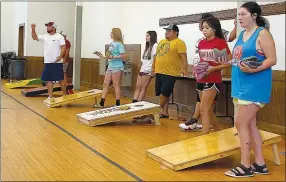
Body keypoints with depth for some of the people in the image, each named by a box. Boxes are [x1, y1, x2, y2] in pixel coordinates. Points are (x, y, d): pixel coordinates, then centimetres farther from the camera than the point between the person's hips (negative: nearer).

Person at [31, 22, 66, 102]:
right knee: (49, 80, 6)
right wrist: (33, 29, 0)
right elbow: (35, 37, 14)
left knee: (61, 79, 1)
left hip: (57, 62, -6)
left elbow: (63, 47, -11)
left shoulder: (59, 36, -5)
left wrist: (60, 56, -24)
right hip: (47, 62, 6)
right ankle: (51, 97, 13)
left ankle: (64, 95, 12)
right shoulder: (45, 36, 12)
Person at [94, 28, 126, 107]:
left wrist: (113, 57, -20)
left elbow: (123, 56, -18)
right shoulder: (111, 43, 13)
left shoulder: (119, 44, -11)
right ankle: (101, 103, 11)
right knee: (105, 84, 7)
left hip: (117, 67, -8)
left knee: (116, 85, -2)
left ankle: (118, 104, 8)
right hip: (110, 66, 8)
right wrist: (102, 56, 13)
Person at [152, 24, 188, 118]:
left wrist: (185, 70, -20)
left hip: (170, 74, -8)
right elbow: (157, 56, 23)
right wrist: (153, 67, 18)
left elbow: (184, 58, -14)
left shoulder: (179, 43, -8)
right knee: (162, 94, 11)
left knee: (164, 94, -3)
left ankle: (161, 111, 11)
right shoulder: (162, 42, 17)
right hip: (159, 72, 8)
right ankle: (164, 112, 19)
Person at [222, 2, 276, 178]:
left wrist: (253, 69, -28)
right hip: (240, 84, 9)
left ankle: (245, 166, 3)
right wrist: (229, 62, 9)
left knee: (240, 123, -8)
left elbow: (272, 59, -16)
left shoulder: (263, 33, -10)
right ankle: (260, 164, 20)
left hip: (254, 85, -9)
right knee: (250, 124, 11)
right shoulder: (242, 34, 14)